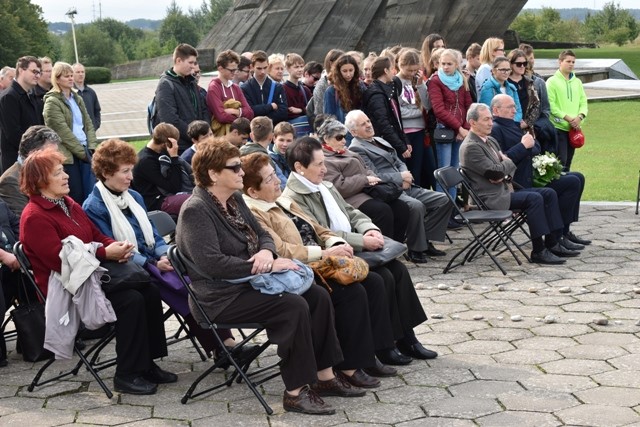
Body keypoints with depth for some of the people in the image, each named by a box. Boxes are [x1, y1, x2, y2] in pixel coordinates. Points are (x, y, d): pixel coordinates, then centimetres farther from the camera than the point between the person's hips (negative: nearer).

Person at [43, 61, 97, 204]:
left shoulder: (77, 99, 16)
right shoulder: (52, 102, -6)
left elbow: (88, 123, 15)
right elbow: (62, 131, -12)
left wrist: (91, 148, 0)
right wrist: (82, 152, -12)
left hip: (84, 151, 6)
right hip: (67, 155, -6)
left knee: (91, 193, 0)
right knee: (76, 198, -3)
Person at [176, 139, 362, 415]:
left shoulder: (234, 199, 11)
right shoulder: (196, 211, -17)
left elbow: (262, 234, 17)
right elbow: (211, 263, -26)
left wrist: (266, 252, -9)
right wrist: (268, 266, -23)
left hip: (248, 282, 9)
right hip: (222, 297, -9)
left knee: (318, 296, -5)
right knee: (294, 306, -26)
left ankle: (324, 375, 1)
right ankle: (296, 392, -21)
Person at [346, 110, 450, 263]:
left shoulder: (380, 141, 24)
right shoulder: (356, 149, -5)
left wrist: (406, 177, 1)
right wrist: (401, 177, -8)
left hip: (406, 187, 9)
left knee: (444, 200, -4)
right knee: (416, 206, -35)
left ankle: (425, 241, 1)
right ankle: (415, 250, -18)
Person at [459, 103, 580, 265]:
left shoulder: (490, 140, 16)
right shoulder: (470, 147, -15)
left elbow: (507, 164, 22)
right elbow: (496, 171, -20)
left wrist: (506, 175, -5)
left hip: (504, 189, 10)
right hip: (491, 197, -10)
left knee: (549, 194, 0)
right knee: (534, 198, -26)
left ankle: (552, 244, 0)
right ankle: (539, 251, -20)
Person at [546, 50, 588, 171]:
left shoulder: (577, 82, 12)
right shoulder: (552, 81, -5)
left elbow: (583, 103, 10)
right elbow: (550, 105, -12)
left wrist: (580, 117, -9)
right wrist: (567, 118, -16)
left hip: (573, 128, 6)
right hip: (558, 127, -6)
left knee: (568, 162, 11)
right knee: (560, 161, -11)